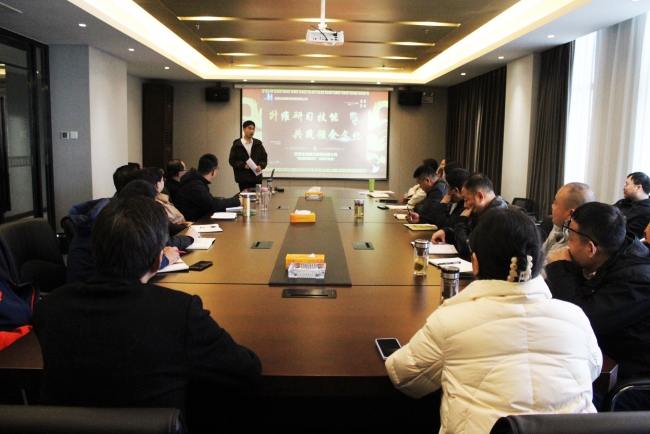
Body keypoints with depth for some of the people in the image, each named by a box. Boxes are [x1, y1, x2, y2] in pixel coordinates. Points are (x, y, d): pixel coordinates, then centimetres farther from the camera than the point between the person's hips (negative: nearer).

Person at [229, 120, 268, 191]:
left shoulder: (258, 144, 10)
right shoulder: (237, 145, 2)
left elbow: (264, 157, 12)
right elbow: (232, 160, -1)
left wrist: (261, 166, -9)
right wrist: (243, 165, -16)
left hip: (257, 177, 3)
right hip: (243, 178, -2)